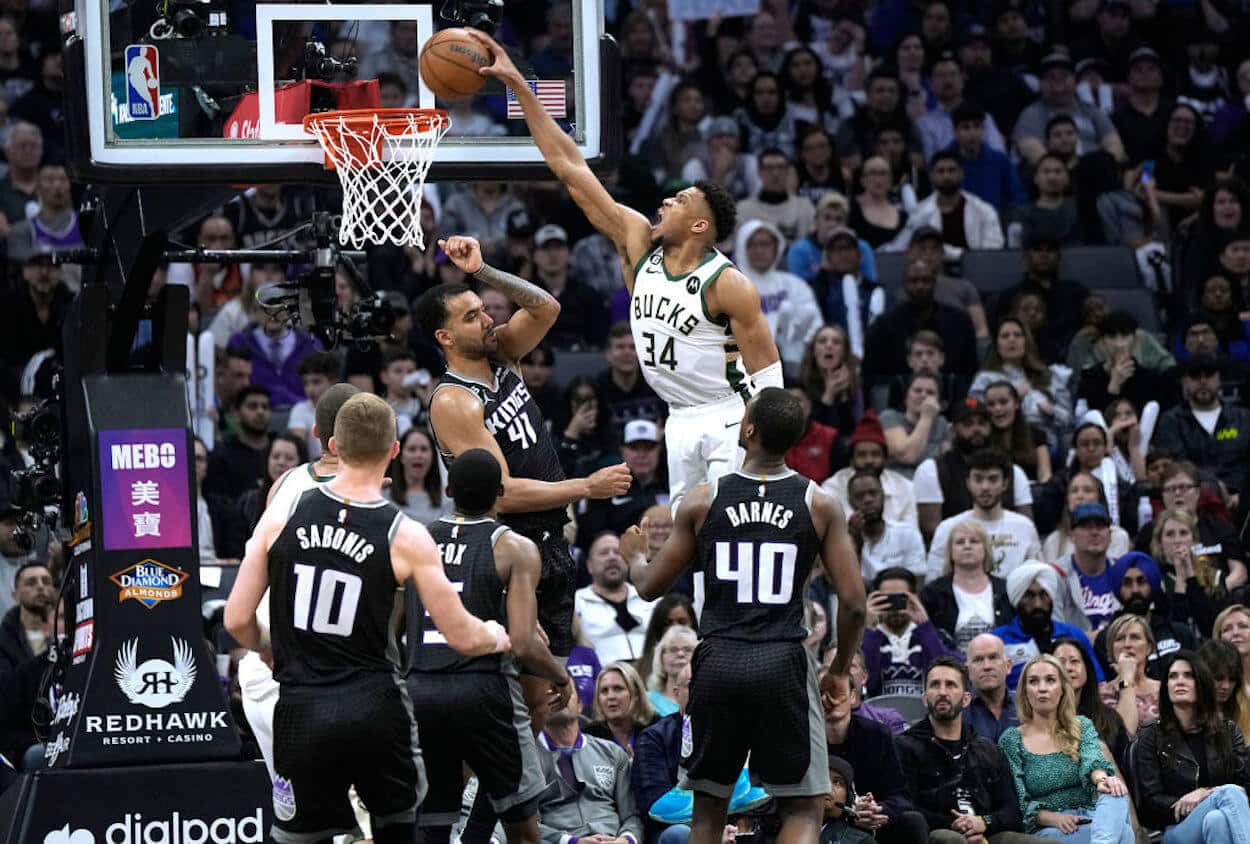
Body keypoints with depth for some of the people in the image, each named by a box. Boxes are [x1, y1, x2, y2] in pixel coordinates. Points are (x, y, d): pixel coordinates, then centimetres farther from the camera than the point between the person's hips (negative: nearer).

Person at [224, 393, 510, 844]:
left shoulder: (281, 517, -1)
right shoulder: (406, 538, -6)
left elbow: (238, 620, 2)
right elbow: (462, 637, -1)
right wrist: (496, 637, 22)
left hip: (302, 709, 1)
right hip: (374, 707, -1)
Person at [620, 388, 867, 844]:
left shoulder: (702, 501, 1)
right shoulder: (818, 505, -1)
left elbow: (650, 586, 10)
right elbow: (853, 602, -3)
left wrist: (634, 556, 33)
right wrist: (840, 670, 14)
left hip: (719, 662, 1)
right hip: (783, 663, -1)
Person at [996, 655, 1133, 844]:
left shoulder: (1082, 727, 15)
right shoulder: (1011, 741, 8)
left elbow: (1092, 760, -8)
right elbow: (1019, 804, 1)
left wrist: (1101, 778, -33)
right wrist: (1055, 819, -19)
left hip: (1090, 820, 2)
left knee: (1115, 793, -36)